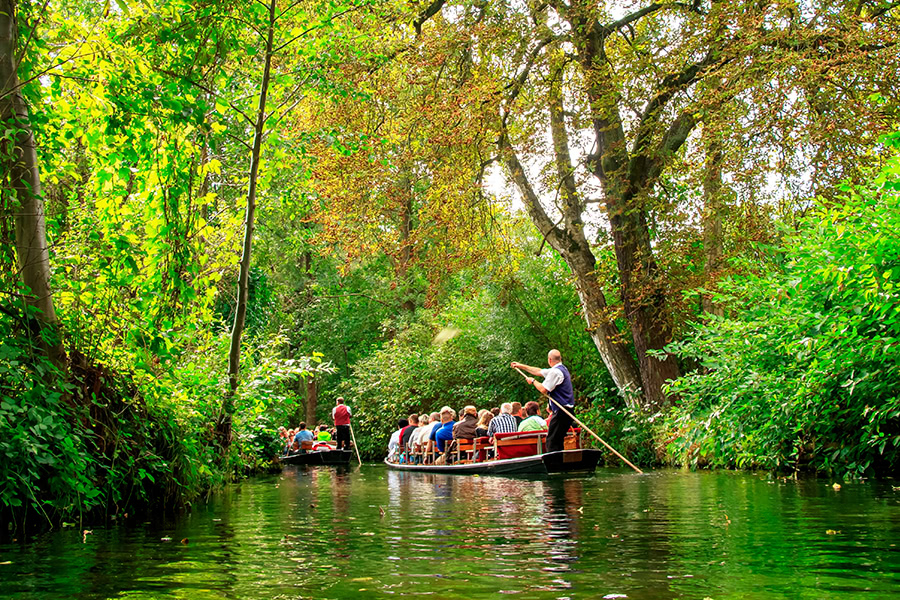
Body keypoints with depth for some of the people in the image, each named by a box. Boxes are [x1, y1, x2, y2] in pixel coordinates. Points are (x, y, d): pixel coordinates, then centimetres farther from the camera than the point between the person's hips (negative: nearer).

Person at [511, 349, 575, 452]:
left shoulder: (555, 372, -14)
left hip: (561, 411, -10)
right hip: (567, 410, 10)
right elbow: (539, 371, 29)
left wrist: (533, 381, 3)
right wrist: (520, 366, 33)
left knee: (551, 441, -11)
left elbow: (543, 389, -15)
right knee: (558, 441, 12)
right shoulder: (561, 369, 19)